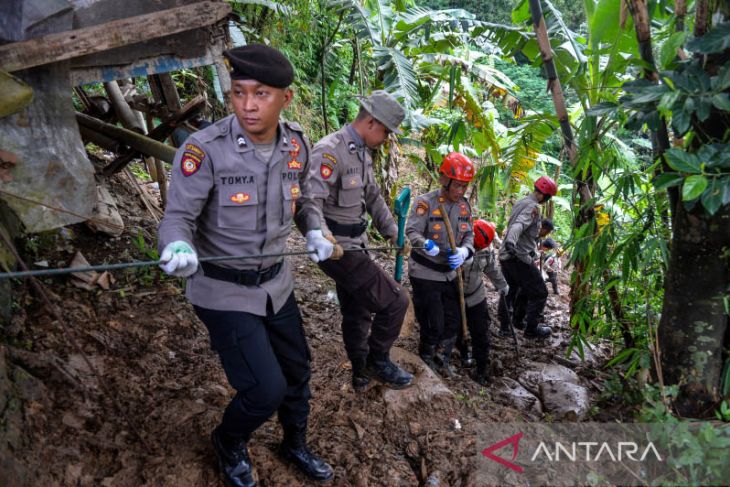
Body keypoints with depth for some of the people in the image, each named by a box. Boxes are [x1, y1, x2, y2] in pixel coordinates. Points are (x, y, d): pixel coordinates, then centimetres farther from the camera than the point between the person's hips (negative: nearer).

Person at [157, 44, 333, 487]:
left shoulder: (297, 146, -5)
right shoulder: (205, 149, -22)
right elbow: (178, 216, -17)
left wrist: (315, 234, -2)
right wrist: (179, 249, -38)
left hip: (276, 282, 6)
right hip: (224, 290, -5)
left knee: (297, 370, 19)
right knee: (266, 389, -7)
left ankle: (296, 445, 48)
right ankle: (229, 443, 29)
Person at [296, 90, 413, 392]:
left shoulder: (363, 153, 11)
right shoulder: (330, 151, -20)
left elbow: (373, 197, 23)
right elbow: (310, 200, -32)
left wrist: (392, 231, 22)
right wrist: (320, 234, -49)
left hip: (354, 245, 10)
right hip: (337, 248, -10)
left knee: (357, 311, 21)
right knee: (395, 300, -7)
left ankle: (361, 373, 38)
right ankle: (378, 362, 13)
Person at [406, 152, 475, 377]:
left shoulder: (465, 206, 2)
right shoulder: (425, 202, -18)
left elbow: (469, 235, 5)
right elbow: (412, 232, -20)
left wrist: (463, 251, -16)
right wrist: (425, 244, -40)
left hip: (449, 273, 6)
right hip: (425, 274, -6)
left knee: (453, 322, 15)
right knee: (433, 325, 1)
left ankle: (444, 361, 39)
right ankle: (426, 361, 29)